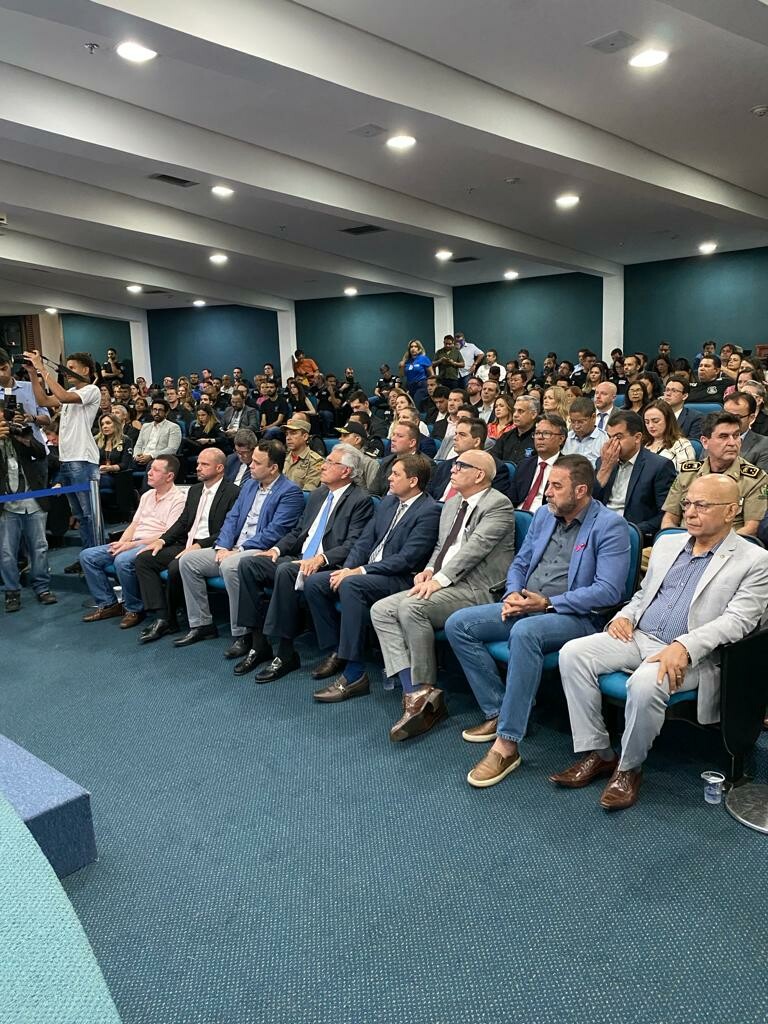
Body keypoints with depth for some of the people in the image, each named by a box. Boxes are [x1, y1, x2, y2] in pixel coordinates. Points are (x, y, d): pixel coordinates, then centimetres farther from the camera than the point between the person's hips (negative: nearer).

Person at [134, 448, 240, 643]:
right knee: (143, 558, -8)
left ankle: (170, 617, -6)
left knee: (176, 567, -32)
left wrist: (199, 546, -20)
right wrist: (162, 540, 2)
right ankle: (161, 617, -13)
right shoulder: (194, 490, 19)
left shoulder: (232, 493, -7)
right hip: (185, 545, 8)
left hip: (207, 549, -8)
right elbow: (182, 522, 18)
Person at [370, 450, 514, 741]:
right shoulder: (451, 504, 21)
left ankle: (425, 691, -15)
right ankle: (415, 693, -19)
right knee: (381, 610, -11)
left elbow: (476, 546, -17)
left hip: (476, 589, -9)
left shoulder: (498, 505, -6)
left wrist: (440, 578, -24)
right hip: (441, 584, 9)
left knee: (411, 607, -30)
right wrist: (429, 570, 4)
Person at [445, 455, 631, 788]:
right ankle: (497, 712, -3)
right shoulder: (544, 514, 13)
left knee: (525, 631, -39)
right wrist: (513, 595, -3)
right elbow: (520, 563, 19)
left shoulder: (609, 525, -9)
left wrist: (547, 603, -19)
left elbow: (608, 590, -18)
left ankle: (507, 744, -31)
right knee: (458, 624, -9)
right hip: (526, 606, 8)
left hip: (575, 616, -7)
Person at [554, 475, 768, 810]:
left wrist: (684, 647, -26)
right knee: (573, 653, -17)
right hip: (638, 636, 6)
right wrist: (624, 616, 3)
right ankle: (597, 753, -7)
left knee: (645, 683, -36)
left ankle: (629, 767, -8)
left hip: (691, 655, -6)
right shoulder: (666, 544, 18)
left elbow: (736, 620, -12)